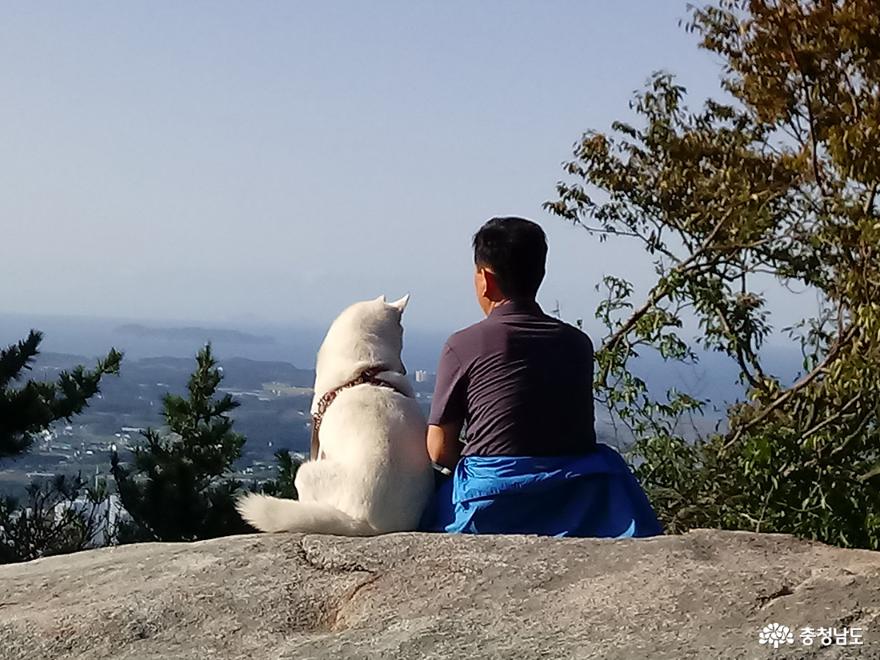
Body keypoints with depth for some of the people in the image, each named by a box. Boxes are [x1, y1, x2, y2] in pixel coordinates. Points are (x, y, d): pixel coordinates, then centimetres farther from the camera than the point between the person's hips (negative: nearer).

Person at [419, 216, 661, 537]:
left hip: (490, 509, -1)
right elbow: (577, 434, 11)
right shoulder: (578, 343, 7)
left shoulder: (463, 346, -4)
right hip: (573, 508, 1)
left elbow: (440, 451, -1)